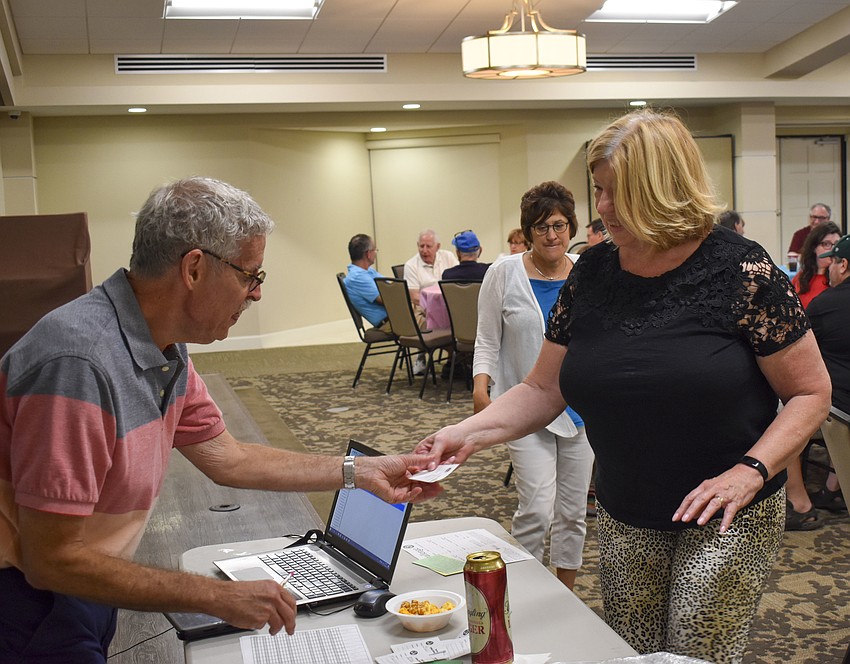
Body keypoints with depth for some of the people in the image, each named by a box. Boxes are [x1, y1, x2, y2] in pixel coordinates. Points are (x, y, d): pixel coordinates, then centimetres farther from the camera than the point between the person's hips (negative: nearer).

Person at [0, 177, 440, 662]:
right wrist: (217, 597, -24)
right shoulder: (81, 362, -31)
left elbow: (226, 458, 10)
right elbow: (52, 561, -29)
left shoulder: (166, 351, -1)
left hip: (82, 592, 8)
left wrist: (360, 471, 7)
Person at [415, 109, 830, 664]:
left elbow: (811, 392, -7)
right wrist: (469, 434, -11)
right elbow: (543, 389, 3)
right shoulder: (592, 274, -1)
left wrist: (750, 472, -20)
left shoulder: (741, 271, -13)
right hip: (625, 520, 4)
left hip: (727, 517, -4)